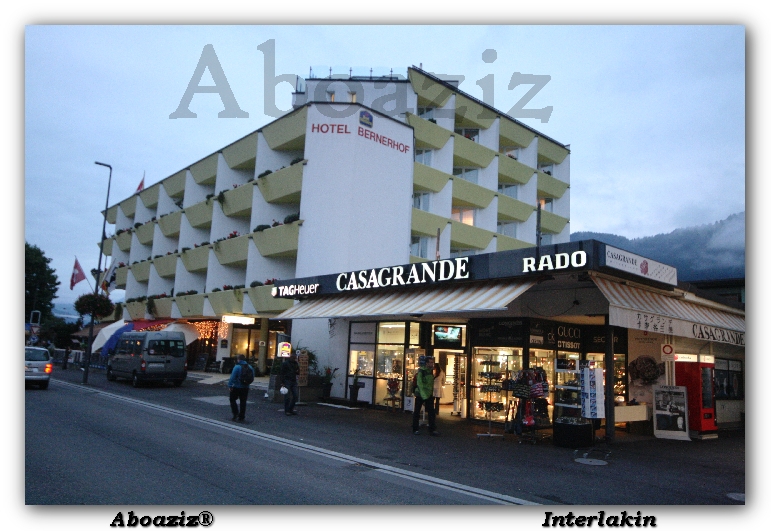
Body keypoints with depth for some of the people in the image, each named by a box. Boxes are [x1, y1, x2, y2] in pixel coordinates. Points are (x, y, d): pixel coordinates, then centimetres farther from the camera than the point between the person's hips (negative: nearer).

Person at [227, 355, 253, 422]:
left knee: (232, 400, 14)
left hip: (236, 387, -5)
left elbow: (232, 377, -19)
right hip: (245, 388, 5)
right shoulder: (249, 367, 3)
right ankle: (241, 417, 14)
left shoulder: (237, 367, -15)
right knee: (243, 402, 11)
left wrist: (230, 385, -14)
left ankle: (236, 414, 3)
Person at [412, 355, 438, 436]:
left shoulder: (431, 371, 5)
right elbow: (420, 384, -20)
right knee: (416, 412, 6)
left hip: (428, 395, 6)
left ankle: (432, 429, 4)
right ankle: (415, 429, 16)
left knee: (431, 412, 0)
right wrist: (424, 396, -24)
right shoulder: (421, 372, -16)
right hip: (420, 394, -6)